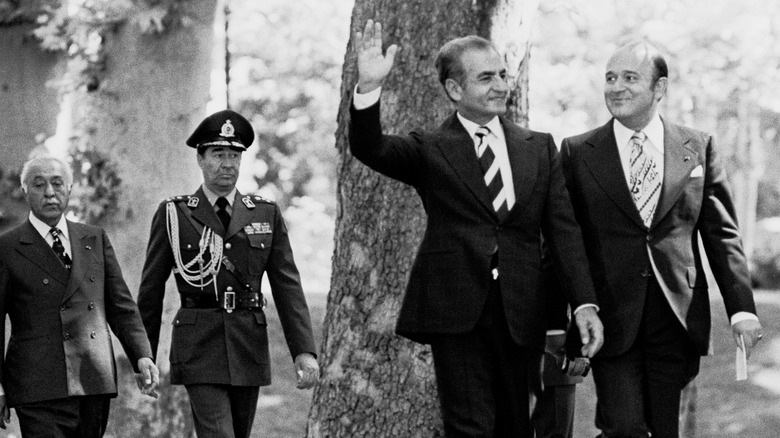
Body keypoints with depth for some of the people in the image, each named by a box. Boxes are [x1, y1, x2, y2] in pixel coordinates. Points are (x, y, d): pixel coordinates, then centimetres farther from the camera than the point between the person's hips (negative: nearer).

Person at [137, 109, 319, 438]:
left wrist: (304, 351, -8)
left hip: (249, 349, 4)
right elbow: (151, 290, 7)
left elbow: (288, 286, 3)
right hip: (199, 349, -3)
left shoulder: (266, 214, 8)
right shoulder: (173, 214, 2)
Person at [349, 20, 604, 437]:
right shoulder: (430, 149, 6)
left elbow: (563, 228, 7)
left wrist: (584, 304, -4)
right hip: (455, 311, -3)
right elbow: (369, 148, -11)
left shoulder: (540, 148, 13)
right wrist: (368, 88, -29)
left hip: (520, 312, 3)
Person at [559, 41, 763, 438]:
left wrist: (742, 308, 0)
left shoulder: (698, 148, 8)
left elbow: (722, 234, 8)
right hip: (611, 318, -1)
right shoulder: (578, 153, 4)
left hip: (677, 316, 2)